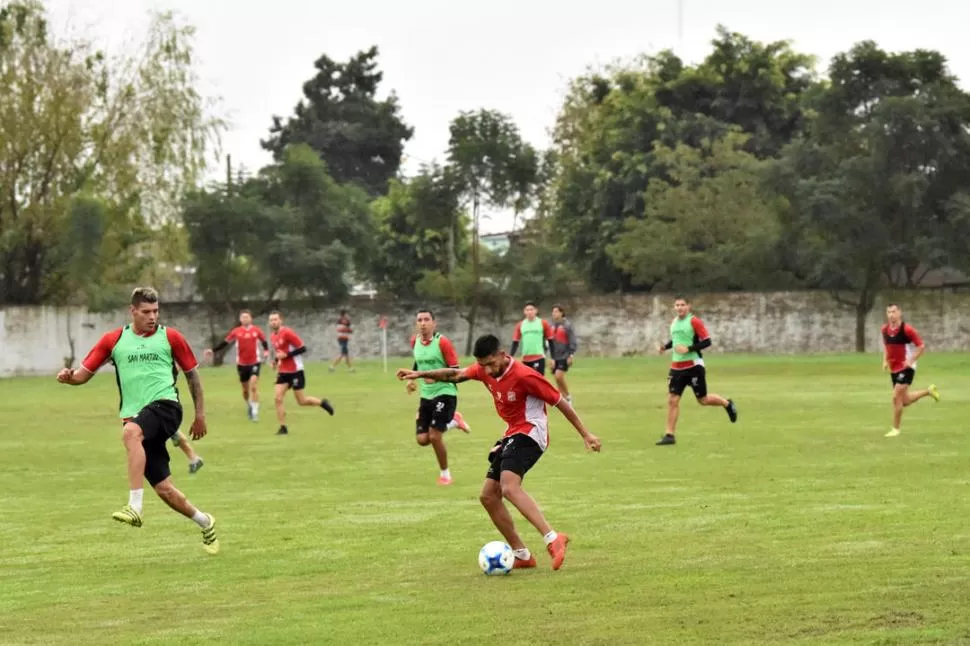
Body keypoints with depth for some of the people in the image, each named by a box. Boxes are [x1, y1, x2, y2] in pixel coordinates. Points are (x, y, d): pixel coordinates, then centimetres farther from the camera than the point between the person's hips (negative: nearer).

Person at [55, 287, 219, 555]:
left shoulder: (170, 337, 5)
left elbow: (192, 373, 14)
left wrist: (200, 415, 12)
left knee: (131, 432, -36)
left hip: (164, 405, -4)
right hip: (136, 419, 4)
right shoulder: (113, 340, 9)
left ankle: (135, 507, -41)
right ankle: (205, 523, 25)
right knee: (163, 489, 0)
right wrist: (69, 377, -14)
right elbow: (84, 373, 9)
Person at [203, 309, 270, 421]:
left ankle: (255, 411, -13)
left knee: (254, 386, -17)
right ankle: (249, 406, 36)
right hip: (242, 364, 2)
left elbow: (264, 341, 9)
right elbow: (225, 343, 3)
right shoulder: (236, 332, -1)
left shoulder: (257, 331, -3)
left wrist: (266, 351, -10)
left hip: (254, 362, -2)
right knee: (245, 389, 11)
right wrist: (213, 350, -4)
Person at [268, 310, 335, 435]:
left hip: (295, 371, -7)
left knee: (301, 401, 1)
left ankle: (322, 403, 27)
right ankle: (283, 427, -1)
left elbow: (302, 348, -17)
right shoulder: (273, 337, 8)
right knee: (277, 398, -7)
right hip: (283, 372, 7)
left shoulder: (287, 332, -16)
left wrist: (286, 355, -22)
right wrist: (276, 360, 5)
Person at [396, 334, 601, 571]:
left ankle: (553, 539, -39)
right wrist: (420, 374, 15)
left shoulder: (524, 376, -21)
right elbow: (455, 374, 20)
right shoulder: (484, 370, 1)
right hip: (511, 436, 9)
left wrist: (585, 434, -8)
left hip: (530, 434, -9)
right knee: (488, 496, 8)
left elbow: (560, 402, -13)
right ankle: (522, 555, 12)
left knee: (509, 487, -31)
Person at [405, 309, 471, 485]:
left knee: (434, 436, -13)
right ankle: (452, 420, 27)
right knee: (422, 439, 0)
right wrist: (412, 379, 14)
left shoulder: (442, 342, -16)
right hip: (426, 395, 7)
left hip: (445, 393, -6)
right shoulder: (415, 341, 4)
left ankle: (445, 473, 10)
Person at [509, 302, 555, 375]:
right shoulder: (520, 325, 8)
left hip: (539, 358, -4)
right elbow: (515, 343, 10)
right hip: (525, 359, 4)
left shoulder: (543, 323, 0)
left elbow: (551, 341, 3)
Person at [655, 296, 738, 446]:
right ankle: (669, 435, -1)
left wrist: (688, 349, -23)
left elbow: (707, 342, -14)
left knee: (703, 400, 5)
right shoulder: (674, 322, 10)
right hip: (677, 367, 6)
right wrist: (664, 346, 8)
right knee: (672, 400, -4)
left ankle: (727, 404, 34)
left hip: (693, 366, -6)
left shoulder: (694, 322, -12)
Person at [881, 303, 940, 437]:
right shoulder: (885, 329, 2)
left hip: (906, 368, -7)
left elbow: (922, 347, -11)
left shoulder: (907, 329, -16)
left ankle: (895, 429, 0)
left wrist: (911, 360, -22)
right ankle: (929, 391, 34)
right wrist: (885, 360, 6)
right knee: (905, 401, 10)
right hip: (894, 369, 7)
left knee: (896, 397, -13)